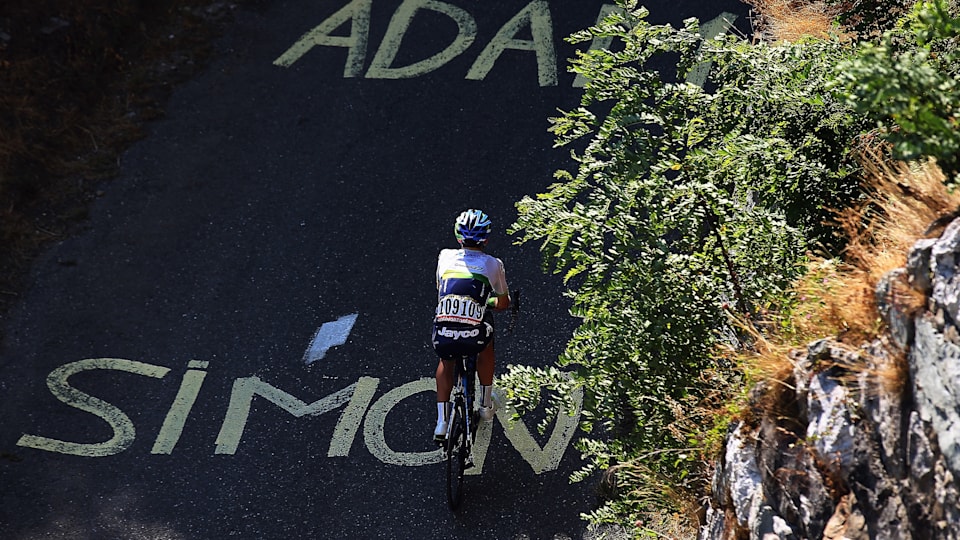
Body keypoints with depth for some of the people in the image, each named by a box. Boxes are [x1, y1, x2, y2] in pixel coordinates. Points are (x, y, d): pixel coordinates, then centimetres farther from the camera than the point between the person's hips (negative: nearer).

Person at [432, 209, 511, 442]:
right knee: (486, 344, 36)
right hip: (473, 336, -1)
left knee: (446, 360, 36)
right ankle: (486, 406, 41)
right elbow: (503, 304, 19)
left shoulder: (445, 256, 12)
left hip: (442, 335, 2)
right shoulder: (493, 264, 7)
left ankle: (442, 422, 26)